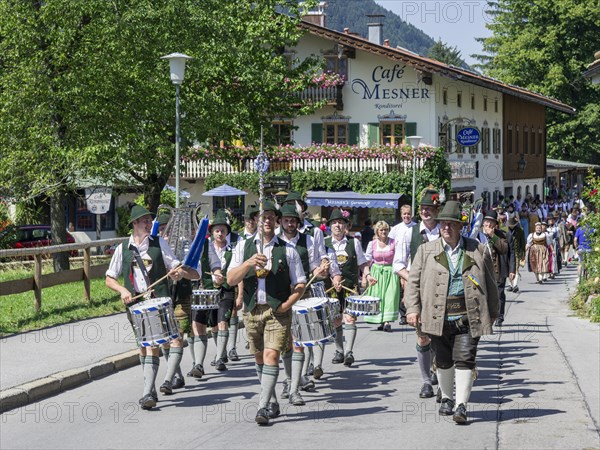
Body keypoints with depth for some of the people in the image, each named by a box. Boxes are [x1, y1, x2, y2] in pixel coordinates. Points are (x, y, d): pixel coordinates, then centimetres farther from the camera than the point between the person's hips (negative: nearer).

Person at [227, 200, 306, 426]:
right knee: (260, 358, 10)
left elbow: (300, 284, 6)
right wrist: (249, 263, -19)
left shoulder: (288, 250, 3)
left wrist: (288, 303, -11)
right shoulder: (244, 247, 6)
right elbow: (230, 279, -2)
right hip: (252, 310, 3)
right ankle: (273, 403, 25)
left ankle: (263, 407, -15)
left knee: (271, 356, -14)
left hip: (278, 311, -3)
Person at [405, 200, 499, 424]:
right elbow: (414, 281, 6)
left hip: (468, 317, -1)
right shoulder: (426, 251, 7)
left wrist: (492, 312, 13)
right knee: (443, 361, 13)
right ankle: (447, 398, 32)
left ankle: (461, 405, -7)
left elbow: (490, 283, 12)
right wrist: (413, 309, -3)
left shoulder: (478, 250, 6)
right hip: (438, 317, 1)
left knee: (465, 359, -9)